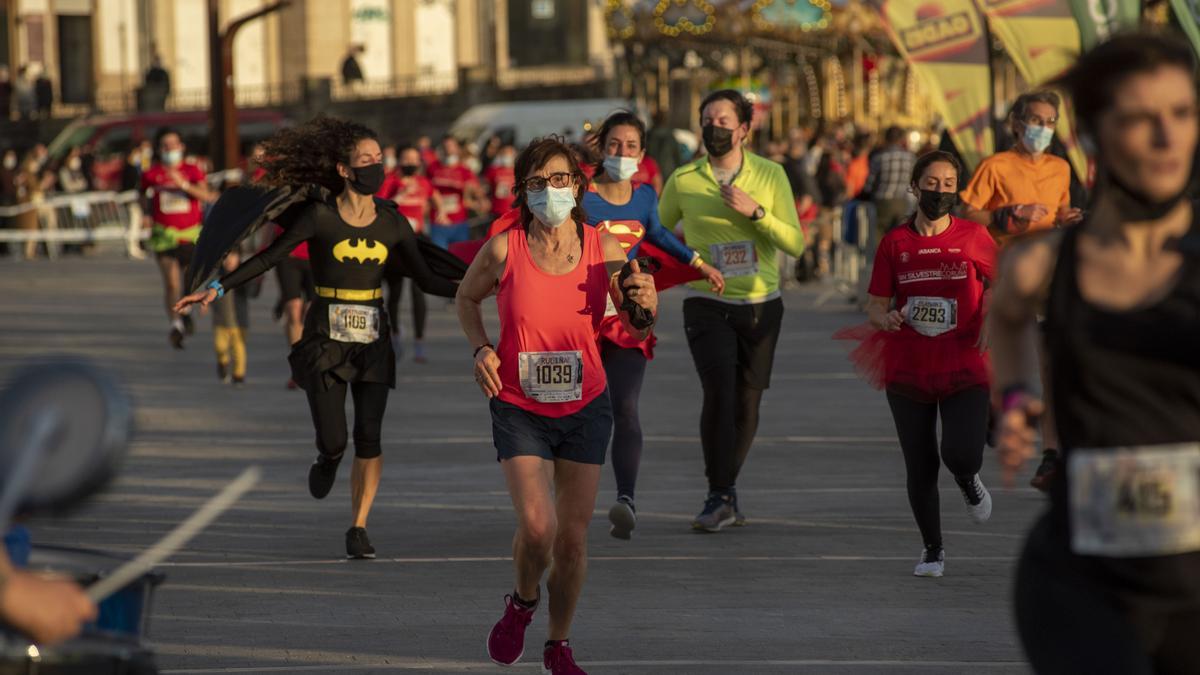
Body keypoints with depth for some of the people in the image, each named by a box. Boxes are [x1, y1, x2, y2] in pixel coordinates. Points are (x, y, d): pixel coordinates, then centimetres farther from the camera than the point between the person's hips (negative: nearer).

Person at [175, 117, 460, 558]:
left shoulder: (391, 222, 3)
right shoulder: (320, 216, -7)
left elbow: (426, 279, 8)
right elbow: (269, 258, -3)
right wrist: (217, 288, -11)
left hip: (372, 337, 3)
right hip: (326, 336, -3)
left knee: (368, 438, -5)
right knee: (333, 441, -9)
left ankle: (359, 529, 7)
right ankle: (328, 459, 29)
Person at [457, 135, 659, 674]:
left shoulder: (604, 249, -8)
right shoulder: (504, 249, -10)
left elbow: (637, 331, -1)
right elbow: (467, 297, 10)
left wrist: (645, 308, -24)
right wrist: (481, 348, -6)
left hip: (585, 407, 2)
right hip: (518, 407, -2)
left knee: (573, 536, 4)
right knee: (536, 527, -17)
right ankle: (523, 602, 16)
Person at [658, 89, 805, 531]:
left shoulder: (770, 175, 1)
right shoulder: (683, 181, 0)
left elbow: (795, 244, -4)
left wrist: (755, 212, -16)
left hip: (761, 307, 2)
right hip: (708, 307, -2)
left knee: (747, 405, 5)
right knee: (719, 392, -20)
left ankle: (727, 490, 24)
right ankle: (720, 499, -16)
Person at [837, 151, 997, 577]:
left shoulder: (974, 237, -1)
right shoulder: (895, 242, 2)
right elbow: (876, 303, 5)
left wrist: (992, 321, -8)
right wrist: (884, 318, -18)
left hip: (963, 370, -1)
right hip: (908, 373, 1)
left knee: (962, 456, -18)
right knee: (920, 469, 4)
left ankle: (968, 482, 21)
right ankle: (932, 550, 23)